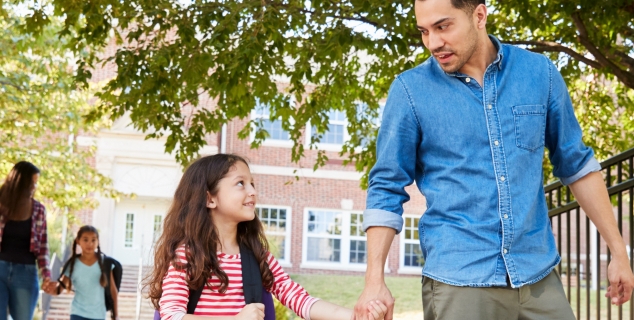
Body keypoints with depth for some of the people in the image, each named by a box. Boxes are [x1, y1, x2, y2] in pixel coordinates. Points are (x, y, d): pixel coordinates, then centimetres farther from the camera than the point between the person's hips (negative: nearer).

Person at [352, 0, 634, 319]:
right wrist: (374, 280, -9)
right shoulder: (410, 90, -4)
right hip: (458, 281, -2)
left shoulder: (539, 72, 3)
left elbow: (576, 164, 11)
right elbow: (387, 189, -1)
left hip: (538, 277, 3)